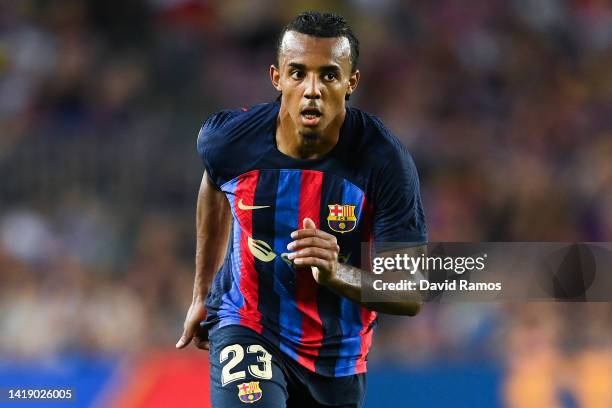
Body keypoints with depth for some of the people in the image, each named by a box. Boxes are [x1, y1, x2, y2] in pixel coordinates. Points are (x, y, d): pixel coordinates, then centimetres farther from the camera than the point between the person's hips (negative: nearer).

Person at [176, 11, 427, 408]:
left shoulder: (385, 162, -22)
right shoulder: (228, 139, -17)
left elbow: (412, 295, -21)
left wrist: (336, 274, -40)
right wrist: (203, 294, 19)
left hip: (339, 353, 1)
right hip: (247, 327, -1)